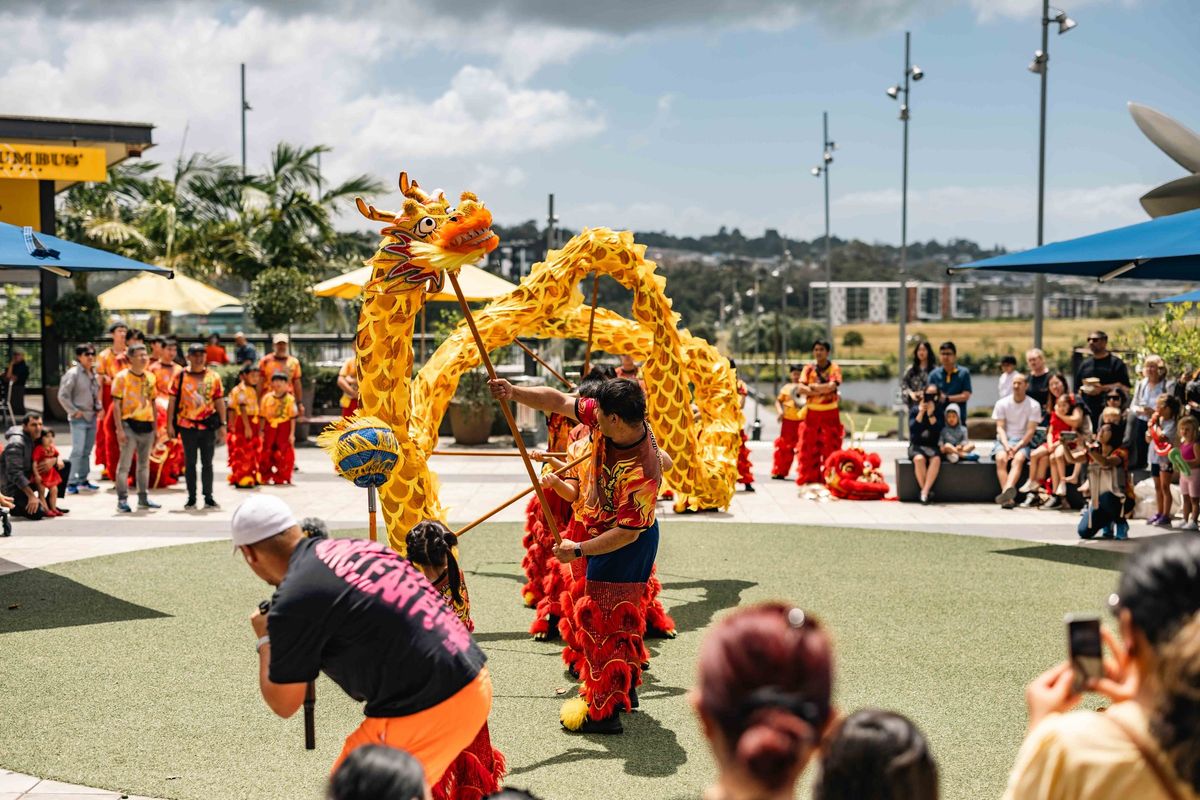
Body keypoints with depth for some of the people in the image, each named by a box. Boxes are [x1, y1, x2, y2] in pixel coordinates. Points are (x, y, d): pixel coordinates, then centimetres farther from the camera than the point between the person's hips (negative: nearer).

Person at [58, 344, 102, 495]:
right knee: (78, 451, -13)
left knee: (87, 451, 12)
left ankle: (83, 479, 21)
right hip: (79, 419, -7)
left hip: (92, 418, 7)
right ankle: (72, 483, -10)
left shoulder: (94, 373, 10)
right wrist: (74, 412, -13)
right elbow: (63, 395, -13)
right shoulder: (73, 373, -12)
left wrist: (99, 407, 9)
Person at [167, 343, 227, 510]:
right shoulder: (181, 376, 1)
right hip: (187, 426, -1)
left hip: (208, 425, 1)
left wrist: (222, 424, 2)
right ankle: (191, 498, 11)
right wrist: (169, 424, -2)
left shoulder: (214, 377, 5)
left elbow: (219, 401, 7)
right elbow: (172, 401, 2)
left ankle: (208, 498, 11)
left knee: (207, 463, 5)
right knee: (190, 463, 5)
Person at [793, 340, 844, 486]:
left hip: (830, 413, -2)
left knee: (831, 447, -2)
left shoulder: (834, 368, -1)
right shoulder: (808, 368, 5)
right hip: (812, 412, 2)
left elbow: (832, 386, -18)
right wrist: (822, 390, -15)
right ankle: (808, 480, 7)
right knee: (808, 448, 1)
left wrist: (812, 388, -10)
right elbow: (800, 388, -8)